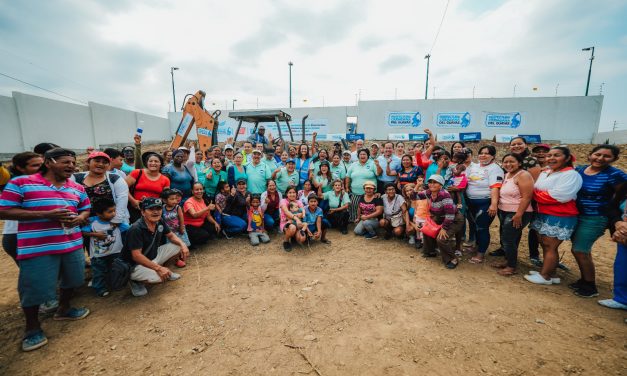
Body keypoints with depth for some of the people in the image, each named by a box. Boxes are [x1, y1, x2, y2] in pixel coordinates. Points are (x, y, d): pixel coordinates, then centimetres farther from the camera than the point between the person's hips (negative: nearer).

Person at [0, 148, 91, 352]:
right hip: (37, 247, -5)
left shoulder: (77, 188, 9)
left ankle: (63, 309, 42)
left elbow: (86, 210, 19)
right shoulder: (20, 183, -6)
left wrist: (79, 218, -6)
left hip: (72, 243, 5)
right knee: (35, 288, 5)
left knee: (71, 280, 18)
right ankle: (32, 327, 28)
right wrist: (46, 215, -20)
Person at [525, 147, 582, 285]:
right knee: (545, 245, 13)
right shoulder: (544, 173, 11)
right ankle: (550, 273, 26)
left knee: (550, 246, 0)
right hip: (542, 215, 8)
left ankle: (545, 276, 11)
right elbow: (536, 189, 15)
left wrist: (535, 194, -11)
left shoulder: (571, 174, -13)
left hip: (560, 217, -8)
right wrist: (539, 195, -7)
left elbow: (558, 196, -22)